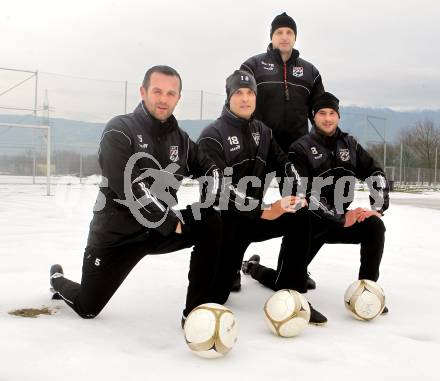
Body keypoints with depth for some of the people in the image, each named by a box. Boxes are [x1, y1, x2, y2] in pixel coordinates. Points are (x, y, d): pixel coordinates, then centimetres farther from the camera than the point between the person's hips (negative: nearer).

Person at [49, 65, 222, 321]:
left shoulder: (180, 138, 4)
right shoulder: (120, 130, -15)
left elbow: (211, 168, 4)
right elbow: (129, 186, -26)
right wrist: (170, 222, -25)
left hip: (163, 228, 4)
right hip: (117, 234, -4)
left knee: (212, 223, -20)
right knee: (87, 308, 6)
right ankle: (58, 279, 42)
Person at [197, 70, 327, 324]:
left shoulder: (262, 132, 8)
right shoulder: (213, 136, -13)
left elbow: (285, 165, 9)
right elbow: (221, 186, -23)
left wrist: (298, 194, -12)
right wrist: (264, 212, -27)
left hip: (256, 213, 6)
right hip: (224, 219, -6)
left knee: (299, 217, -19)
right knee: (215, 295, -11)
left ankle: (289, 293, -11)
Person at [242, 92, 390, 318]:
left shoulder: (349, 144, 6)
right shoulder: (301, 149, -12)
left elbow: (375, 173, 6)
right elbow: (306, 194, -21)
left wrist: (378, 208, -11)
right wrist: (341, 218, -26)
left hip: (342, 218, 4)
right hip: (309, 223, -4)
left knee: (374, 227, -23)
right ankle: (253, 267, 22)